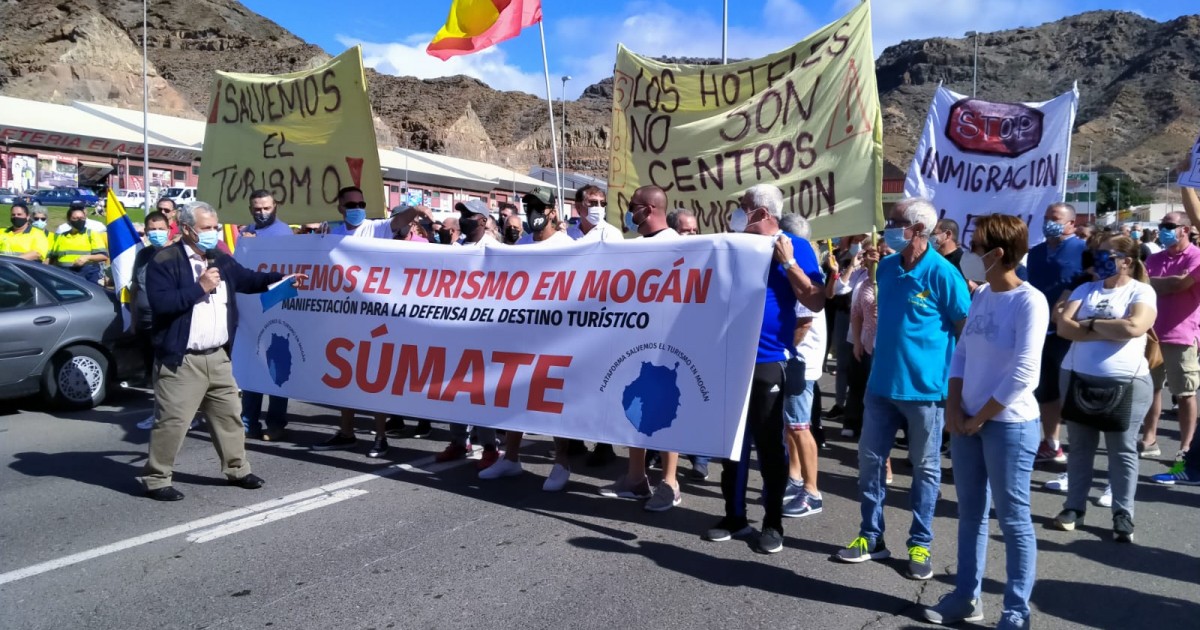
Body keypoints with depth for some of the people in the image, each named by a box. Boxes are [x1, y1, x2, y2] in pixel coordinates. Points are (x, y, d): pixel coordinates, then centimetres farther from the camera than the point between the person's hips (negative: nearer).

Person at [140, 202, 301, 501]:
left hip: (218, 357, 7)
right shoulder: (164, 261, -10)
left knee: (229, 415, 15)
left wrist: (281, 279, 3)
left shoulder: (221, 260, 13)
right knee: (172, 422, -3)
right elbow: (160, 303, -21)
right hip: (181, 360, -7)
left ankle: (237, 469, 29)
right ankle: (156, 480, 12)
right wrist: (199, 287, -18)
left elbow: (248, 280, 19)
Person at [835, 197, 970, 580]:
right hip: (882, 382, 6)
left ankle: (920, 544, 21)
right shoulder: (886, 267, 5)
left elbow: (968, 329, -8)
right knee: (870, 459, 9)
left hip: (925, 386, -6)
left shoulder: (942, 273, -13)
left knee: (925, 468, 9)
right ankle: (872, 536, 22)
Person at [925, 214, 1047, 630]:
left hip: (1009, 425, -7)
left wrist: (980, 418, -11)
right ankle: (967, 596, 27)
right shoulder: (980, 297, 8)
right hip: (968, 421, 7)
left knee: (1013, 520, 4)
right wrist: (954, 408, -2)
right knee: (970, 513, 14)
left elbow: (1023, 374, -18)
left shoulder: (1029, 301, -13)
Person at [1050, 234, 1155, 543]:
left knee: (1122, 450, 6)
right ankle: (1074, 506, 22)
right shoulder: (1085, 289, 8)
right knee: (1080, 446, 12)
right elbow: (1064, 327, -4)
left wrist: (1089, 324, -9)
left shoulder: (1141, 291, -3)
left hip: (1126, 383, -4)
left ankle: (1123, 514, 15)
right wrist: (1111, 330, -12)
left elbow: (1134, 327, -21)